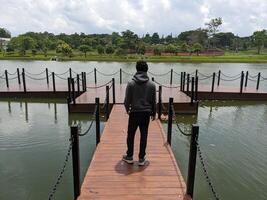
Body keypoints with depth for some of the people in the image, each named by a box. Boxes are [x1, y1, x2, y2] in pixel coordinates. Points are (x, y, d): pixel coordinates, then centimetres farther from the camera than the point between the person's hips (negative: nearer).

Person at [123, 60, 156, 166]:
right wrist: (153, 113, 15)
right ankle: (141, 158, 17)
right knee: (144, 136, 9)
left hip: (134, 113, -1)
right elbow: (153, 101, 1)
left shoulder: (131, 84, -9)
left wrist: (127, 109, 15)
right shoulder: (152, 85, -4)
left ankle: (129, 156, 24)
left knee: (131, 135, 14)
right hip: (146, 113, 1)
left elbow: (127, 100, -5)